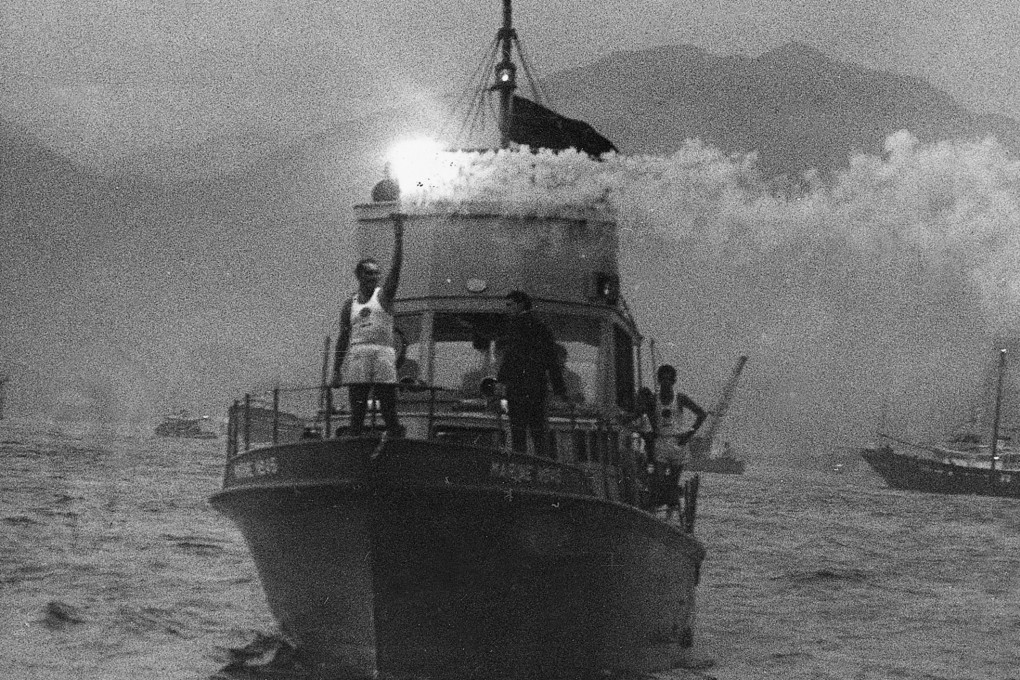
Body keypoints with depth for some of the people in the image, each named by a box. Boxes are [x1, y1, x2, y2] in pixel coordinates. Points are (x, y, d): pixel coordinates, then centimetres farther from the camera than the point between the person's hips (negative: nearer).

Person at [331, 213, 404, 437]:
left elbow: (396, 265, -3)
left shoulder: (383, 295, 8)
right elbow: (343, 338, 14)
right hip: (356, 358, 2)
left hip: (383, 358, -2)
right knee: (356, 418, 2)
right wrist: (336, 370, 7)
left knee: (390, 417, -5)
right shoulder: (350, 305, 14)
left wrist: (398, 233, -10)